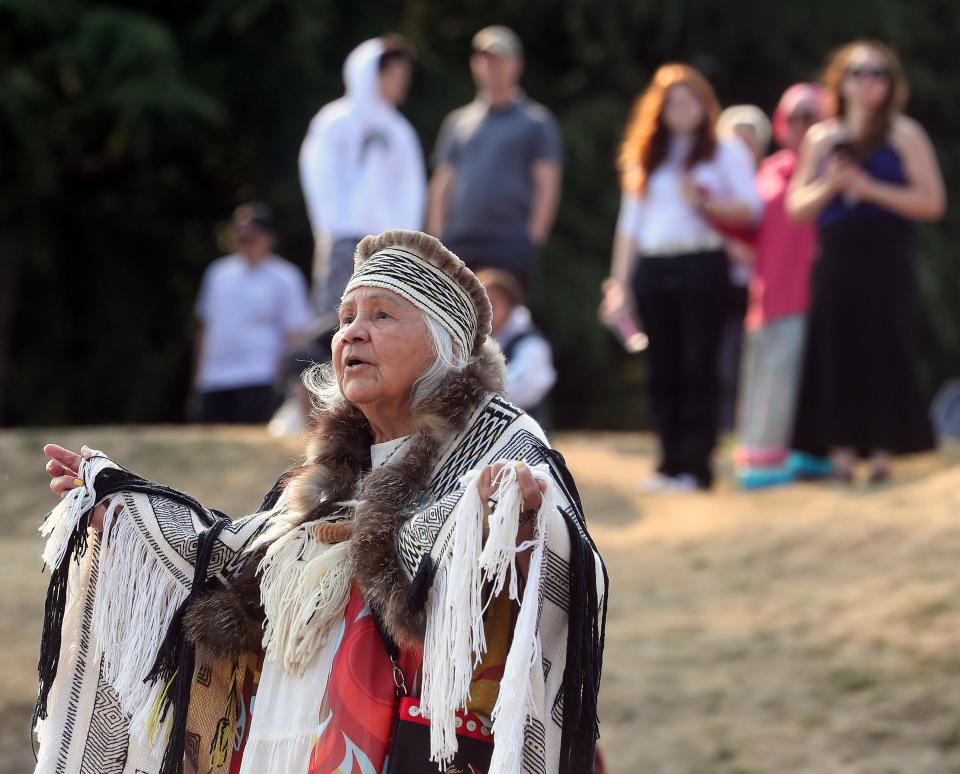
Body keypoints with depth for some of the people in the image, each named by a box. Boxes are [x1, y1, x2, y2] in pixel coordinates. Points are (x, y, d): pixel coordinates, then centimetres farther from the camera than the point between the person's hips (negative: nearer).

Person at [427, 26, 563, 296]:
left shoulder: (536, 121, 7)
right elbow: (441, 186, 18)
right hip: (458, 245, 4)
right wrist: (437, 241, 8)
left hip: (511, 246, -4)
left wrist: (533, 240, -7)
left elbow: (548, 186, 1)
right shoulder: (458, 122, 19)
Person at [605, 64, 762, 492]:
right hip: (653, 268, 4)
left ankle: (696, 466, -8)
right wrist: (619, 279, 11)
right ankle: (670, 462, 5)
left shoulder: (725, 150, 7)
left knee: (698, 368, -8)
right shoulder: (645, 158, 19)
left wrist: (705, 201, -16)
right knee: (663, 372, 2)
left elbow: (751, 207, 0)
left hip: (702, 264, -4)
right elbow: (630, 220, 18)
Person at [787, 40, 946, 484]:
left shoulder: (904, 135, 2)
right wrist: (830, 185, -9)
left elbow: (932, 202, -6)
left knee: (885, 355, -5)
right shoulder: (821, 138, 12)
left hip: (887, 262, -3)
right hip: (835, 261, 3)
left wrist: (869, 188, -13)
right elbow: (797, 207, 10)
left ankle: (882, 451, -2)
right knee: (836, 353, -1)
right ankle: (842, 451, 2)